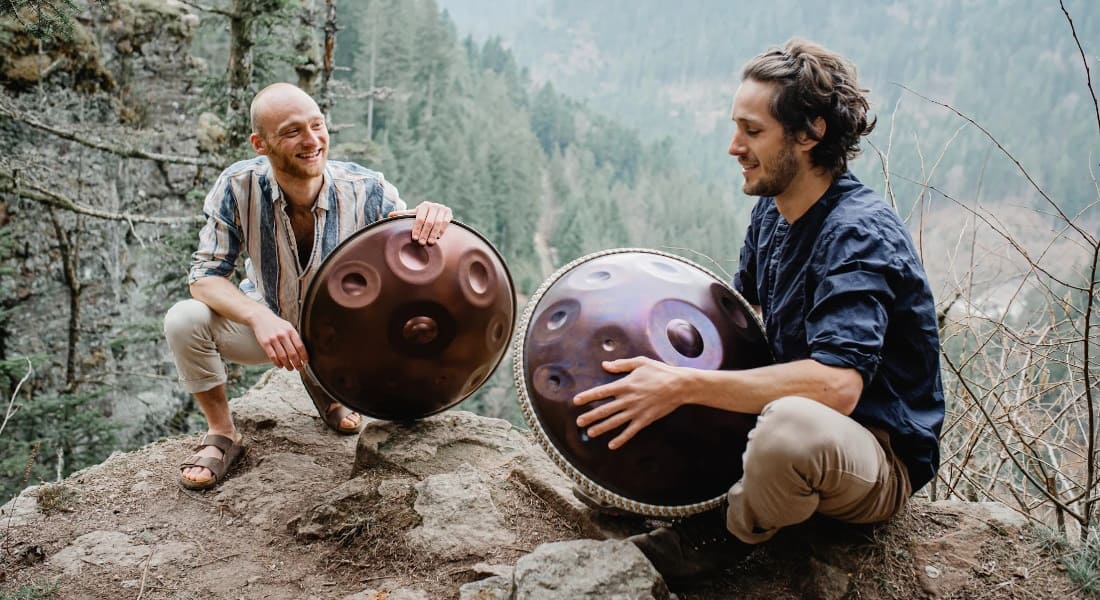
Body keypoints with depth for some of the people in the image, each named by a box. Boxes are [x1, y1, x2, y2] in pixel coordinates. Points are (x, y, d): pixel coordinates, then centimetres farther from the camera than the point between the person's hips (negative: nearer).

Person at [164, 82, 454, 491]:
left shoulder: (367, 190, -22)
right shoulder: (238, 186, -22)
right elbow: (205, 275, -18)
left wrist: (430, 218, -44)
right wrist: (260, 317, -39)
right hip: (264, 325, 0)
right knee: (184, 321, -27)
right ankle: (222, 434, 1)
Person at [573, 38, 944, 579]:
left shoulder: (860, 235, -25)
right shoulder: (772, 210, 1)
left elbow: (836, 384, -38)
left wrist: (683, 386, -40)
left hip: (881, 459, -8)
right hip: (788, 410, 8)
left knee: (791, 425, -43)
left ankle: (731, 532, -10)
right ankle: (724, 507, -2)